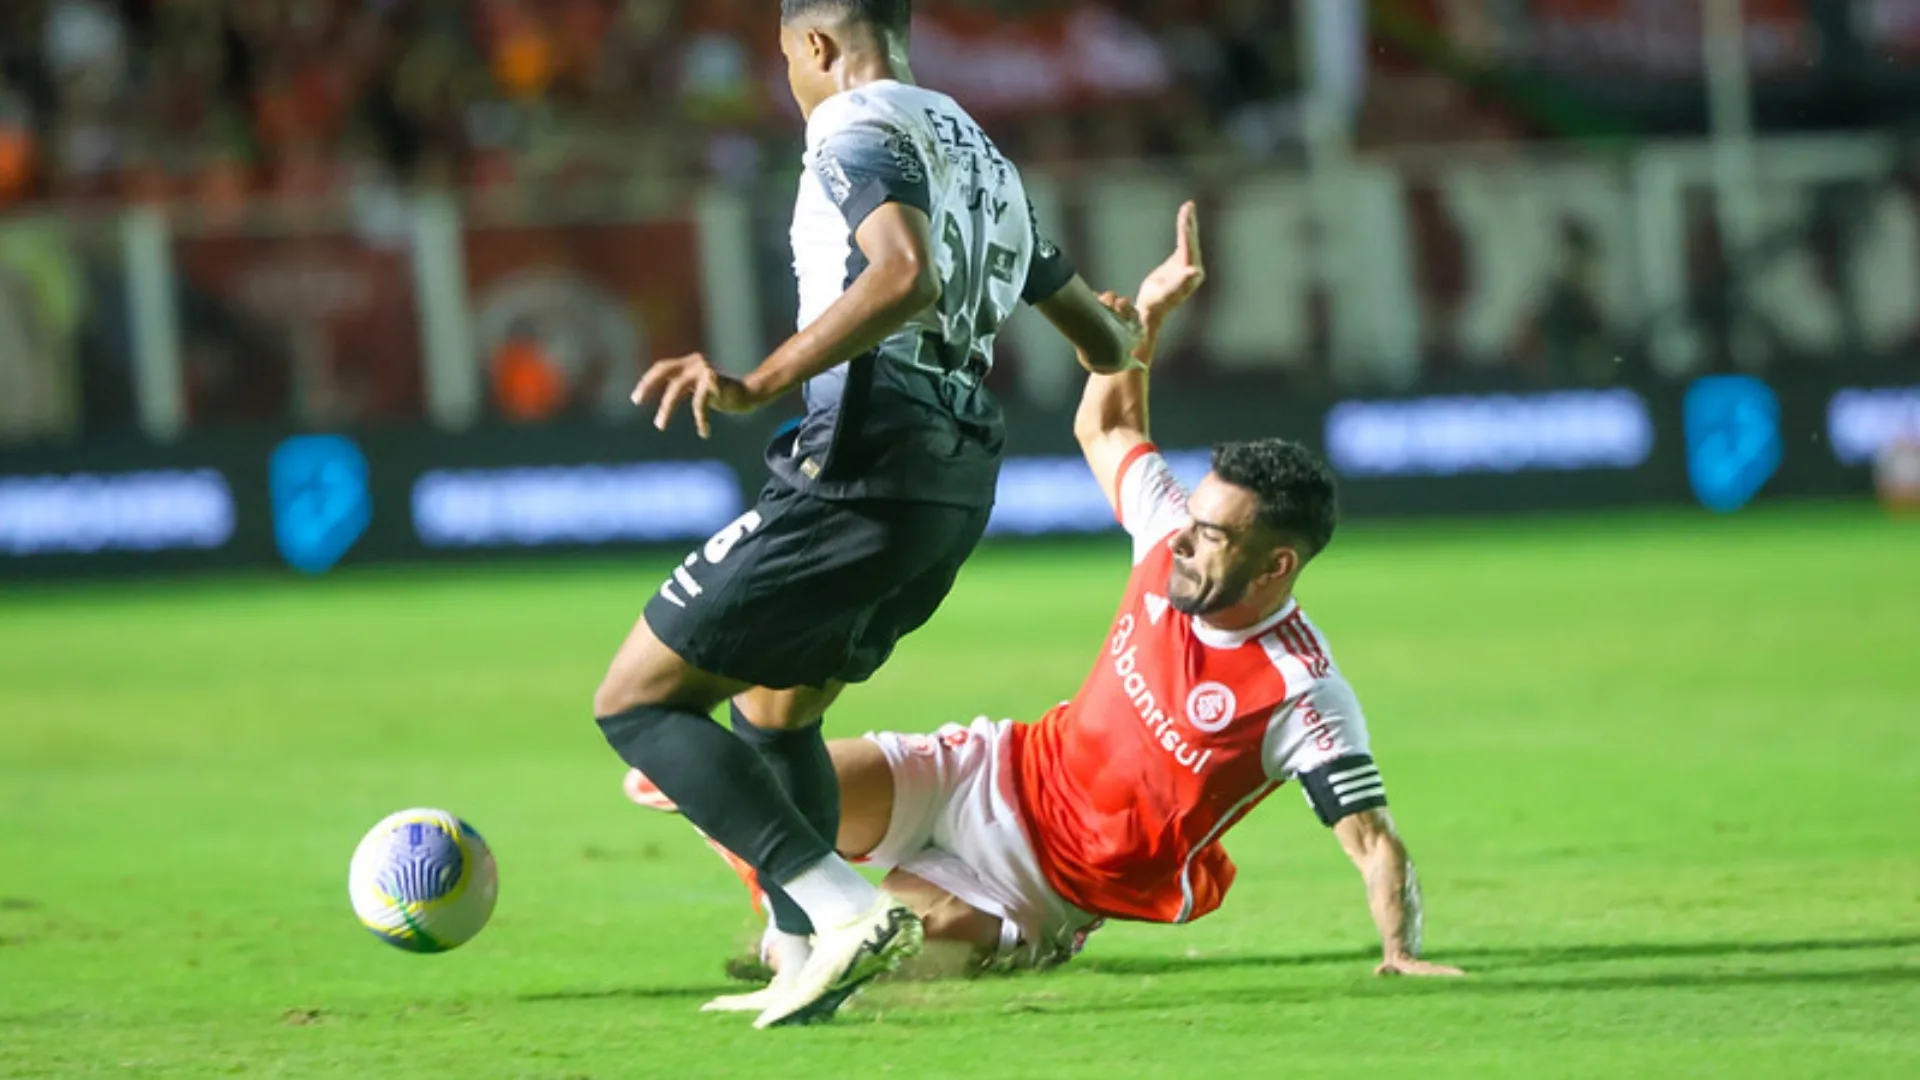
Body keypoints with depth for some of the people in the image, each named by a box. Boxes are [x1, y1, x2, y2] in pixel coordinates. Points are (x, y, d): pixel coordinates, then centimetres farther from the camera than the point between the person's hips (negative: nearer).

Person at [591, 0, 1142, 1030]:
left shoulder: (856, 128, -6)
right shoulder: (981, 154, 21)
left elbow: (905, 276, -26)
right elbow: (1102, 340, 29)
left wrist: (756, 386, -31)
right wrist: (1124, 337, 53)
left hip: (862, 470, -9)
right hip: (960, 481, 9)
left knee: (637, 700, -4)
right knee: (775, 704, 28)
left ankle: (847, 910, -18)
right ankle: (804, 964, 20)